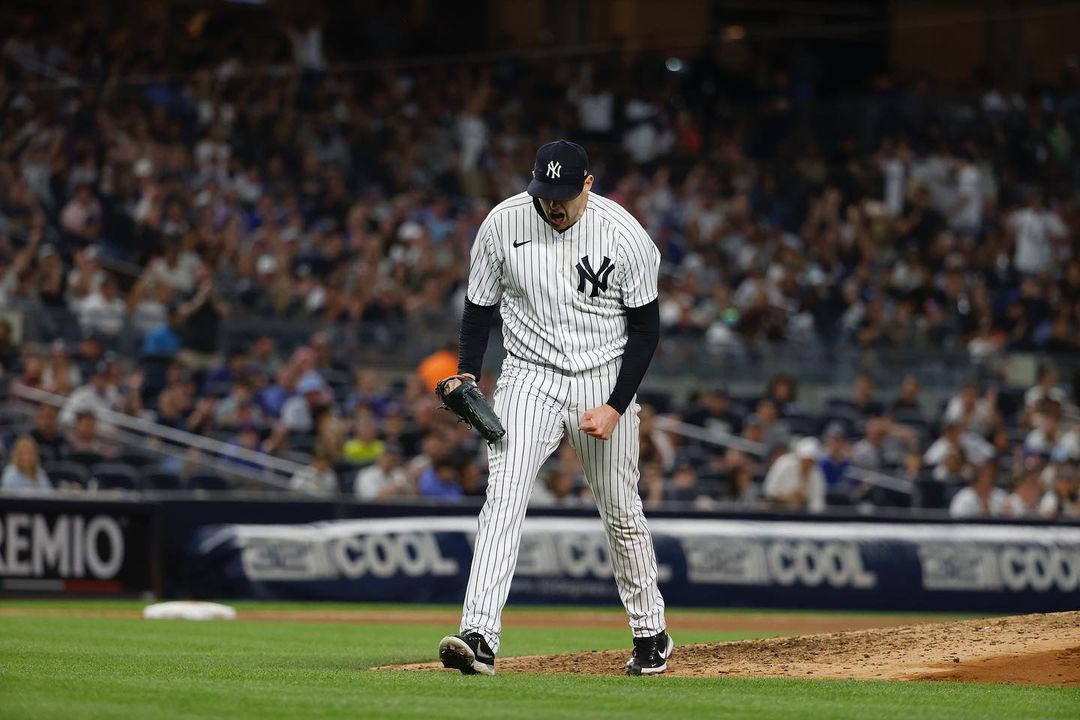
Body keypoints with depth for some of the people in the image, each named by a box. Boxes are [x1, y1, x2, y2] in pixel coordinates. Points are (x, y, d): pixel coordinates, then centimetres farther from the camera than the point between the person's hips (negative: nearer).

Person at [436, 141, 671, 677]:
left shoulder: (626, 237, -13)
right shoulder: (503, 225, -9)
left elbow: (646, 327, -6)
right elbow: (480, 307, 4)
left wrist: (616, 407, -14)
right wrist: (467, 375, -10)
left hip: (605, 382, 0)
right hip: (529, 380, 1)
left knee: (621, 510, 10)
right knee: (504, 495, -17)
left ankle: (651, 632, 30)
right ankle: (479, 638, -27)